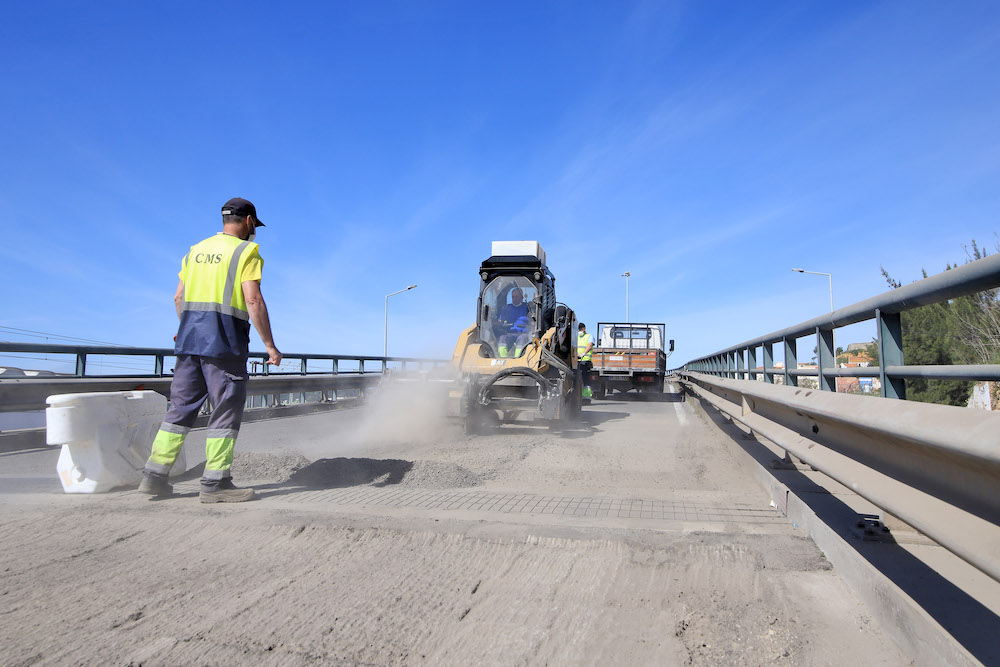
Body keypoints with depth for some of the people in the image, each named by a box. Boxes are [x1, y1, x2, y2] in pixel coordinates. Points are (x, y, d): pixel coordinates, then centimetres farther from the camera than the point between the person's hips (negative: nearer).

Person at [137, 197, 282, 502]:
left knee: (181, 406, 13)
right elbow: (253, 301, -13)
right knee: (226, 410, -1)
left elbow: (179, 297, 18)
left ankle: (154, 475, 15)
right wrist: (269, 345, -11)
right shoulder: (246, 251, -4)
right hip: (224, 340, -7)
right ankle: (215, 483, 0)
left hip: (190, 336, 7)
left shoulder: (196, 250, 17)